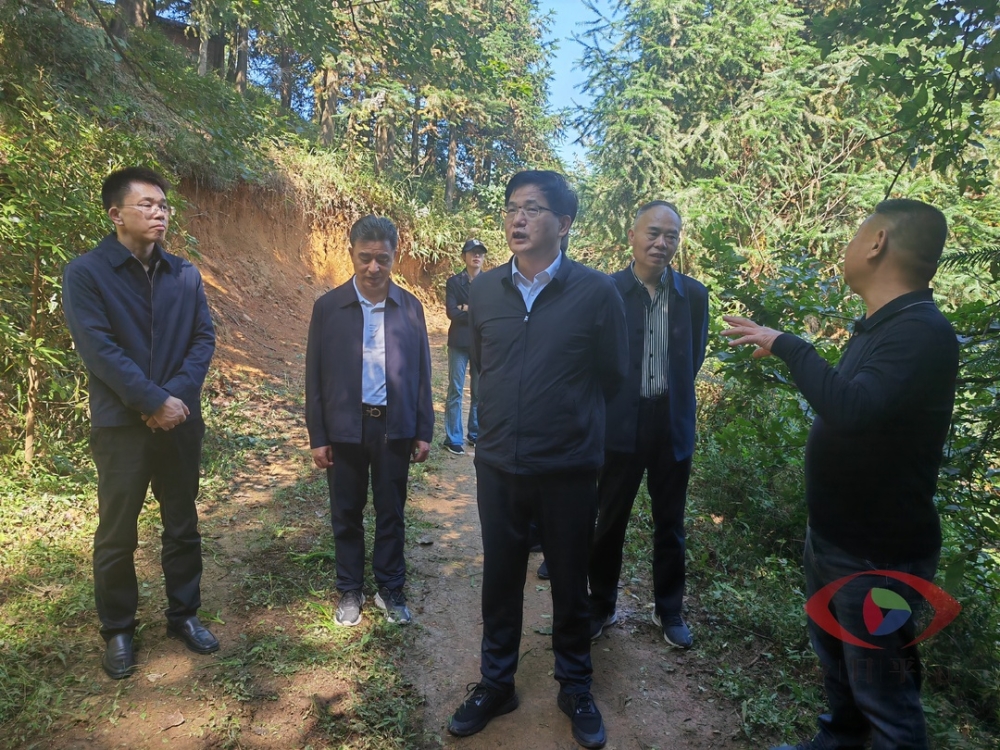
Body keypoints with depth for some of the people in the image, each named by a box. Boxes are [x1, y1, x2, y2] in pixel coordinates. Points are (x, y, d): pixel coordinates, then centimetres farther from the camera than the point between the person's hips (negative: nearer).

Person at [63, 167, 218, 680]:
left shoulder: (185, 275, 5)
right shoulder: (85, 273, -7)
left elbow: (204, 338, 1)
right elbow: (99, 349, -14)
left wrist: (179, 394, -13)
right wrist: (155, 401, -16)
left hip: (181, 421, 4)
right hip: (121, 425, -3)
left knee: (183, 526, 13)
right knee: (117, 535, 9)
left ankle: (183, 615, 30)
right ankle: (117, 631, 27)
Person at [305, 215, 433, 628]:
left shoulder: (410, 307, 0)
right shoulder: (328, 306, -3)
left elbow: (421, 371, 3)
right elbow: (314, 376, 0)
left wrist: (424, 431, 2)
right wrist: (317, 436, -2)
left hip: (395, 427, 1)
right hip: (345, 428, 0)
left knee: (391, 512, 12)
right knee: (347, 514, 13)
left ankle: (390, 589, 30)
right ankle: (349, 591, 31)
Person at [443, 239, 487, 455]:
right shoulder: (454, 282, 2)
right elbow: (452, 312, -10)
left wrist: (468, 309, -9)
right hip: (459, 343, -2)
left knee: (480, 392, 8)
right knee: (455, 391, -1)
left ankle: (475, 434, 21)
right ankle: (453, 439, 6)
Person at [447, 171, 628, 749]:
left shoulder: (596, 291, -10)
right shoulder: (484, 290, 0)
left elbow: (613, 376, 1)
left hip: (568, 469, -2)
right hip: (498, 466, 3)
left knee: (570, 585, 14)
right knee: (500, 581, 16)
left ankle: (576, 689, 37)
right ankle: (496, 684, 37)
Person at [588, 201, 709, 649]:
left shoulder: (693, 294, 1)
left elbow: (694, 359, 11)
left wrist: (671, 393, 8)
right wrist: (617, 400, 0)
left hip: (673, 425, 2)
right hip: (620, 423, -2)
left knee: (670, 524, 14)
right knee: (609, 520, 10)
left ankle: (669, 611, 32)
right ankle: (602, 606, 29)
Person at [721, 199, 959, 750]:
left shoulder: (922, 331, -25)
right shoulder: (879, 326, 8)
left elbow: (853, 410, -40)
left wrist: (786, 344, -31)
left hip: (878, 554, -10)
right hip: (831, 536, 10)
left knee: (881, 692, 6)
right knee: (835, 660, 26)